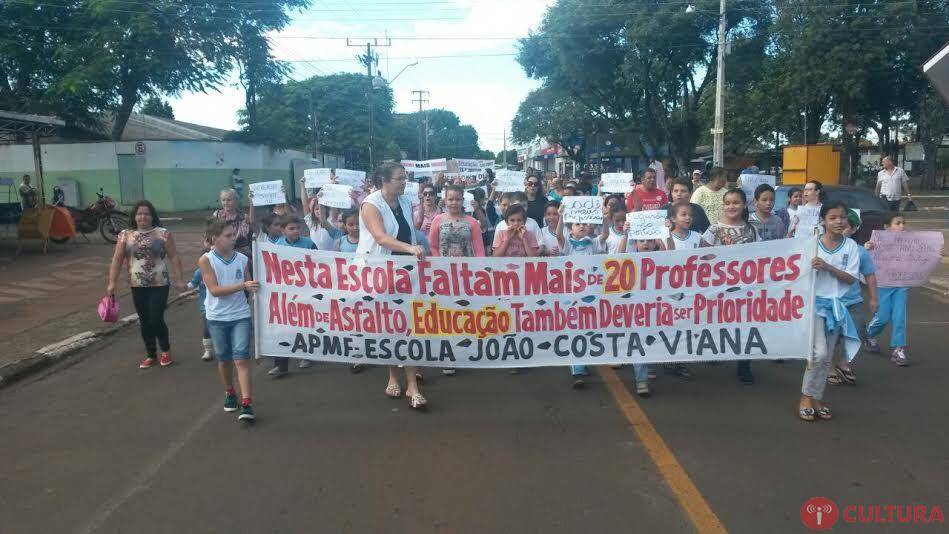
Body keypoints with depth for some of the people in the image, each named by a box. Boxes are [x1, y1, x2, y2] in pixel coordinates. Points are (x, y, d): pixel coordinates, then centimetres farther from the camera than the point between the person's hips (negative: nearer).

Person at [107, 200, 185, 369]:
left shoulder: (163, 234, -3)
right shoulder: (125, 235, 4)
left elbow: (174, 257, -3)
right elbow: (117, 260, 4)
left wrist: (178, 279, -8)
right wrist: (112, 282, -3)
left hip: (159, 285, -3)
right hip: (138, 287, 3)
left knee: (156, 320, -5)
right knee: (144, 322, 10)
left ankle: (166, 350, 20)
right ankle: (151, 355, 24)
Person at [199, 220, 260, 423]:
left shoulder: (242, 259, -1)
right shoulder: (206, 260, -8)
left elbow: (250, 285, 9)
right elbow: (215, 290, -16)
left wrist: (255, 287, -13)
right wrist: (243, 286, -25)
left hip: (240, 316, 0)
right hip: (217, 318, 0)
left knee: (242, 358, -9)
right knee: (224, 359, 14)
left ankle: (247, 404, -10)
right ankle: (229, 393, 37)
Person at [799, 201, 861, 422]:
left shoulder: (850, 246, 0)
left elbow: (850, 278, -7)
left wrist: (827, 267, -18)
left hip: (837, 305, 3)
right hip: (815, 302, -3)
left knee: (826, 358, 10)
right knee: (819, 353, -14)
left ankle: (816, 400, 21)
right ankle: (806, 398, 2)